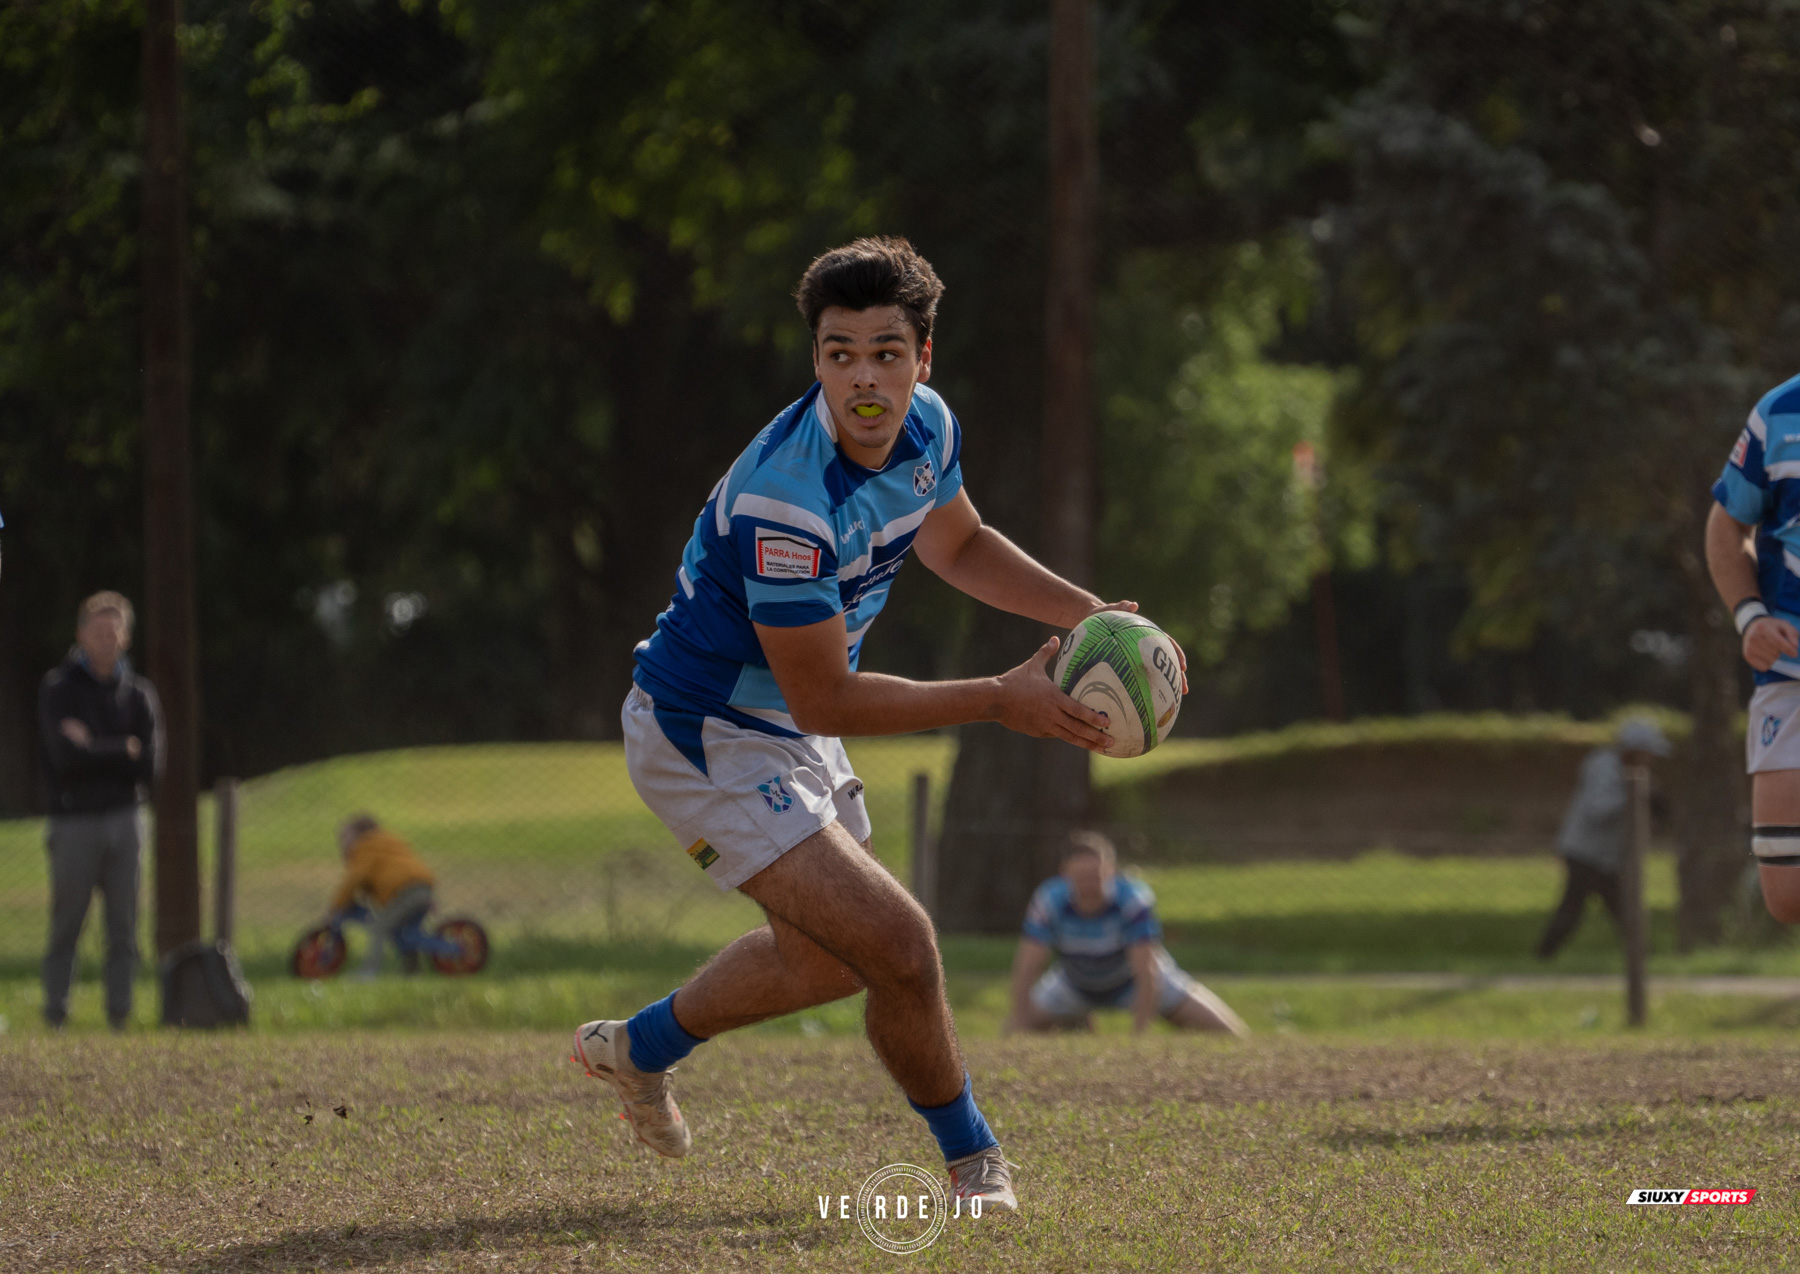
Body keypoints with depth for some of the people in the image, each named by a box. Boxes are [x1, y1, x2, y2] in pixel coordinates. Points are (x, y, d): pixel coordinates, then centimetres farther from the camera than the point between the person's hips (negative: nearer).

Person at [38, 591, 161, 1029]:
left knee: (124, 929, 2)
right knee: (65, 929, -3)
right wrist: (124, 750, -7)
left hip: (125, 819, 3)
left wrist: (93, 748, -8)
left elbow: (150, 766, -1)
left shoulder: (139, 694, 10)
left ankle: (119, 1017, 5)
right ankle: (56, 1018, 1)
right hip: (74, 823, -3)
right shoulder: (58, 689, 0)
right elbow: (66, 757, -15)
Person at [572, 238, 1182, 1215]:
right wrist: (1000, 701, -27)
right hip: (708, 740, -9)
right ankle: (971, 1159, 6)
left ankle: (638, 1048, 47)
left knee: (827, 955, 27)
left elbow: (955, 544, 15)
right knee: (896, 943, -17)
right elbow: (824, 702, -29)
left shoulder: (926, 427, -9)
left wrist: (1084, 610, 1)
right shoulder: (783, 500, -35)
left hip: (788, 735, 9)